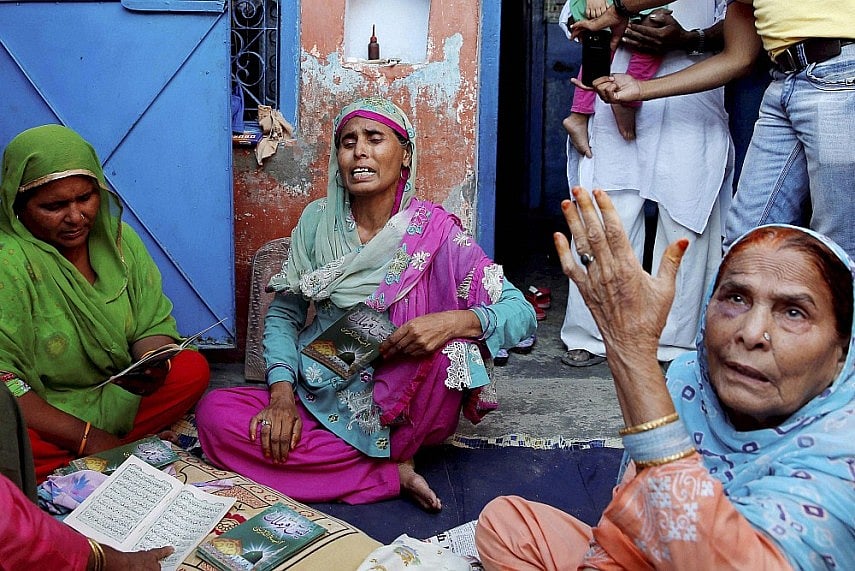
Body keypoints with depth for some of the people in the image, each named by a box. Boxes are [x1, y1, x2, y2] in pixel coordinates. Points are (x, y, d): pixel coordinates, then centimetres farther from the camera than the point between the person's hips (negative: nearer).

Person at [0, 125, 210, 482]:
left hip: (118, 395, 6)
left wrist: (153, 366, -25)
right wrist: (86, 437, -26)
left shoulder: (117, 238, -1)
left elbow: (155, 323, 0)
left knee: (192, 369, -13)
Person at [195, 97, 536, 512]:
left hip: (404, 407, -3)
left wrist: (456, 320, -31)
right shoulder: (318, 220, 1)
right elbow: (284, 313, 5)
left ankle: (394, 453, -6)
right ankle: (392, 473, -16)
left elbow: (522, 313, -11)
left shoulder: (435, 233, -8)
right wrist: (282, 391, -12)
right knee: (213, 414, -21)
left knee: (449, 345, -32)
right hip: (322, 396, 3)